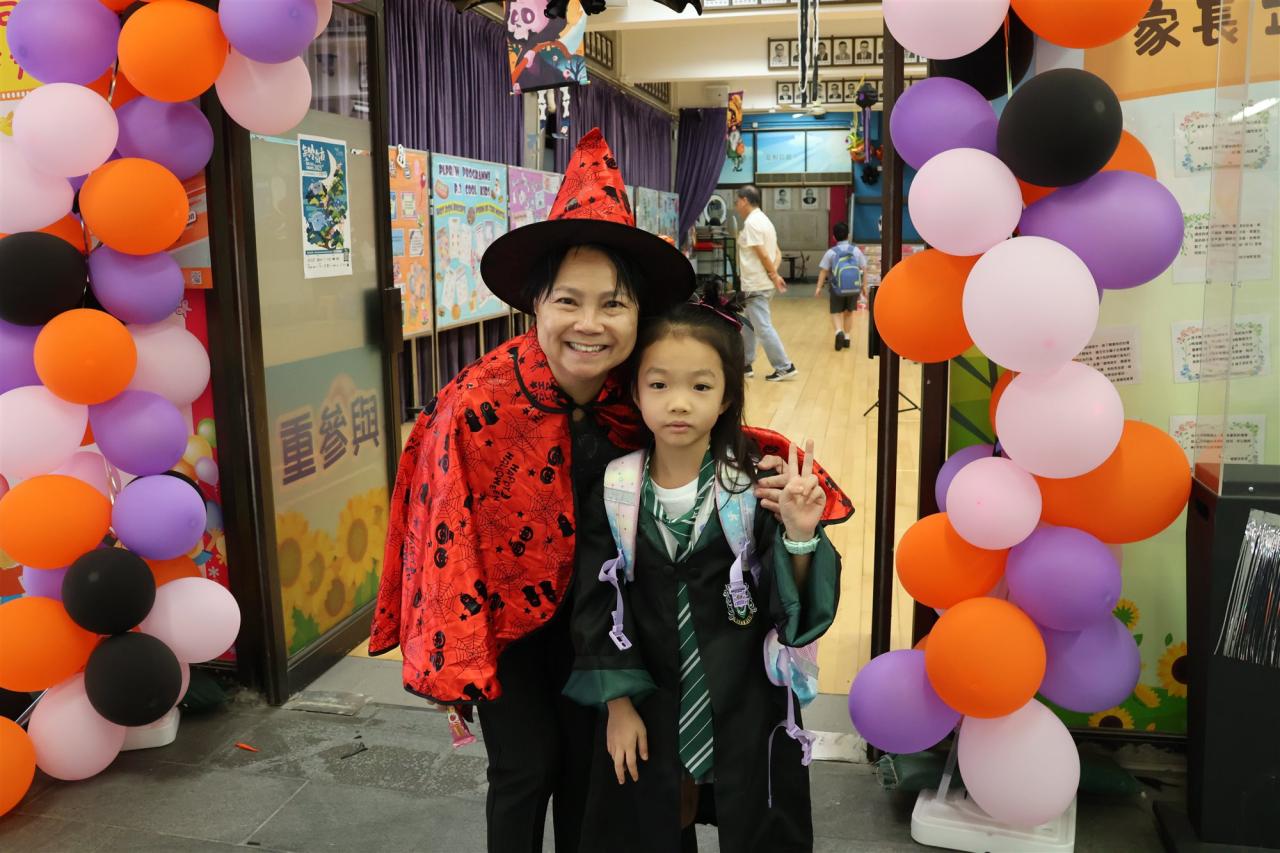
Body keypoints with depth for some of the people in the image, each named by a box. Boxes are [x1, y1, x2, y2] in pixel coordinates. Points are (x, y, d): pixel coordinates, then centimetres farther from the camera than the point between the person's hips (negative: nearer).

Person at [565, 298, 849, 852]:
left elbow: (793, 606, -11)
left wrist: (798, 536, -27)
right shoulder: (613, 492, -7)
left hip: (746, 707, -1)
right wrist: (617, 703, -1)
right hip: (648, 706, 1)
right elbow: (596, 607, -1)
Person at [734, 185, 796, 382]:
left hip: (756, 286, -10)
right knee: (746, 325, 17)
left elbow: (763, 254, -20)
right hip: (757, 284, 10)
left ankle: (784, 367, -4)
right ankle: (745, 365, 24)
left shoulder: (751, 222, -15)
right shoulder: (763, 220, 16)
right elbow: (777, 253, 14)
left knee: (763, 328, -6)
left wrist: (774, 276, -10)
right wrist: (774, 273, 0)